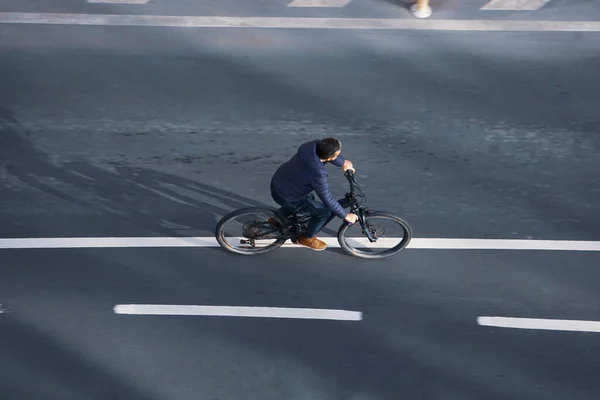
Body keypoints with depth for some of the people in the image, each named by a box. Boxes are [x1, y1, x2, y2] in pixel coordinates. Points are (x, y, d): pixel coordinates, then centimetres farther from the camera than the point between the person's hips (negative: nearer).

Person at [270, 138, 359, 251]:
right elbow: (328, 200, -24)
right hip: (285, 197, -8)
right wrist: (346, 215, -11)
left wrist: (343, 162, 14)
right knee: (325, 211, -1)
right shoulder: (317, 174, -35)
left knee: (309, 199, 32)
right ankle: (307, 238, 23)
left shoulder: (316, 144, -16)